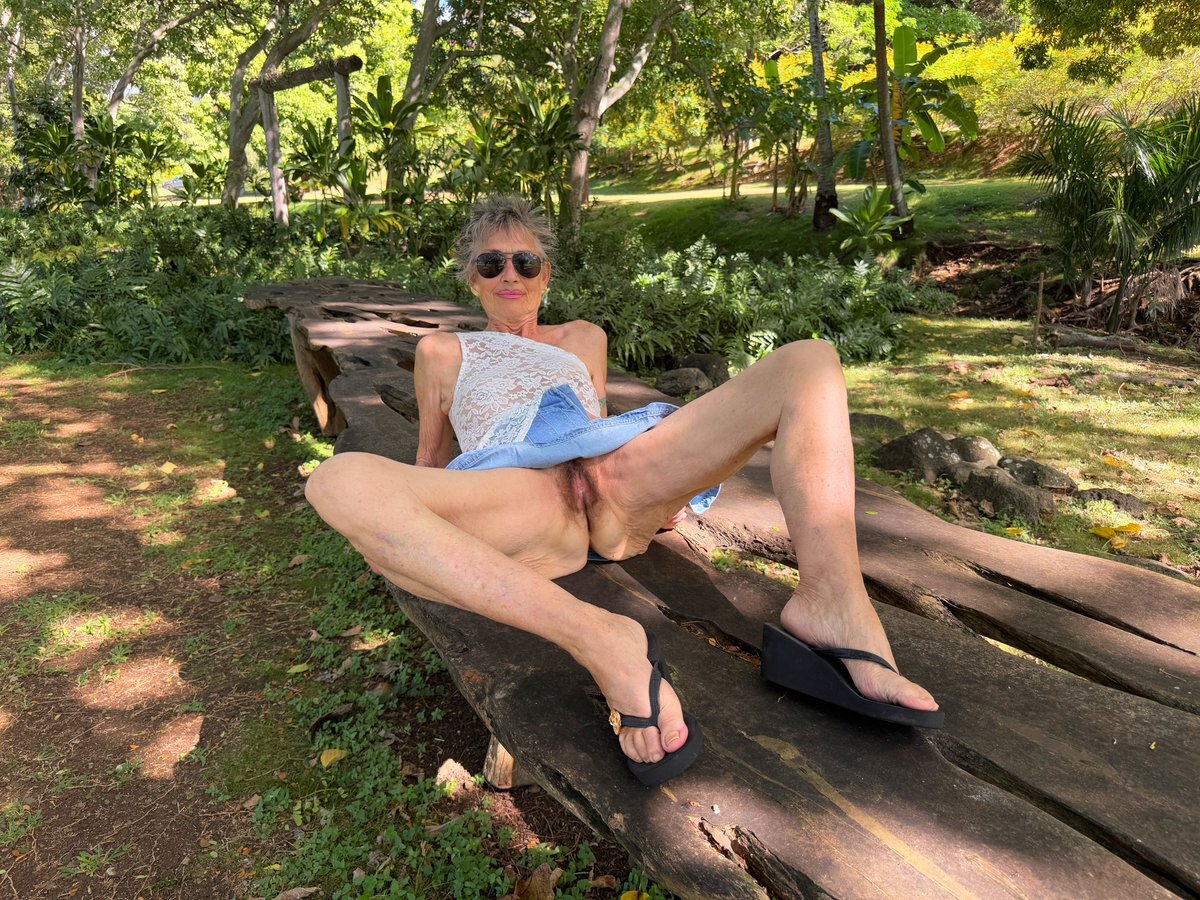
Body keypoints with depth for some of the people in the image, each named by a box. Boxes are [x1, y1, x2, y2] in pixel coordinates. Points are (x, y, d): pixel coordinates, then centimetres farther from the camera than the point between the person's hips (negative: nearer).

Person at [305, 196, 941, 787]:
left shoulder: (584, 339, 38)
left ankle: (831, 612, -34)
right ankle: (599, 642, -45)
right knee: (336, 481, -34)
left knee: (809, 361, -13)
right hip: (518, 497, -2)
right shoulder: (444, 352, 32)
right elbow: (431, 458, 34)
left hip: (615, 483, 3)